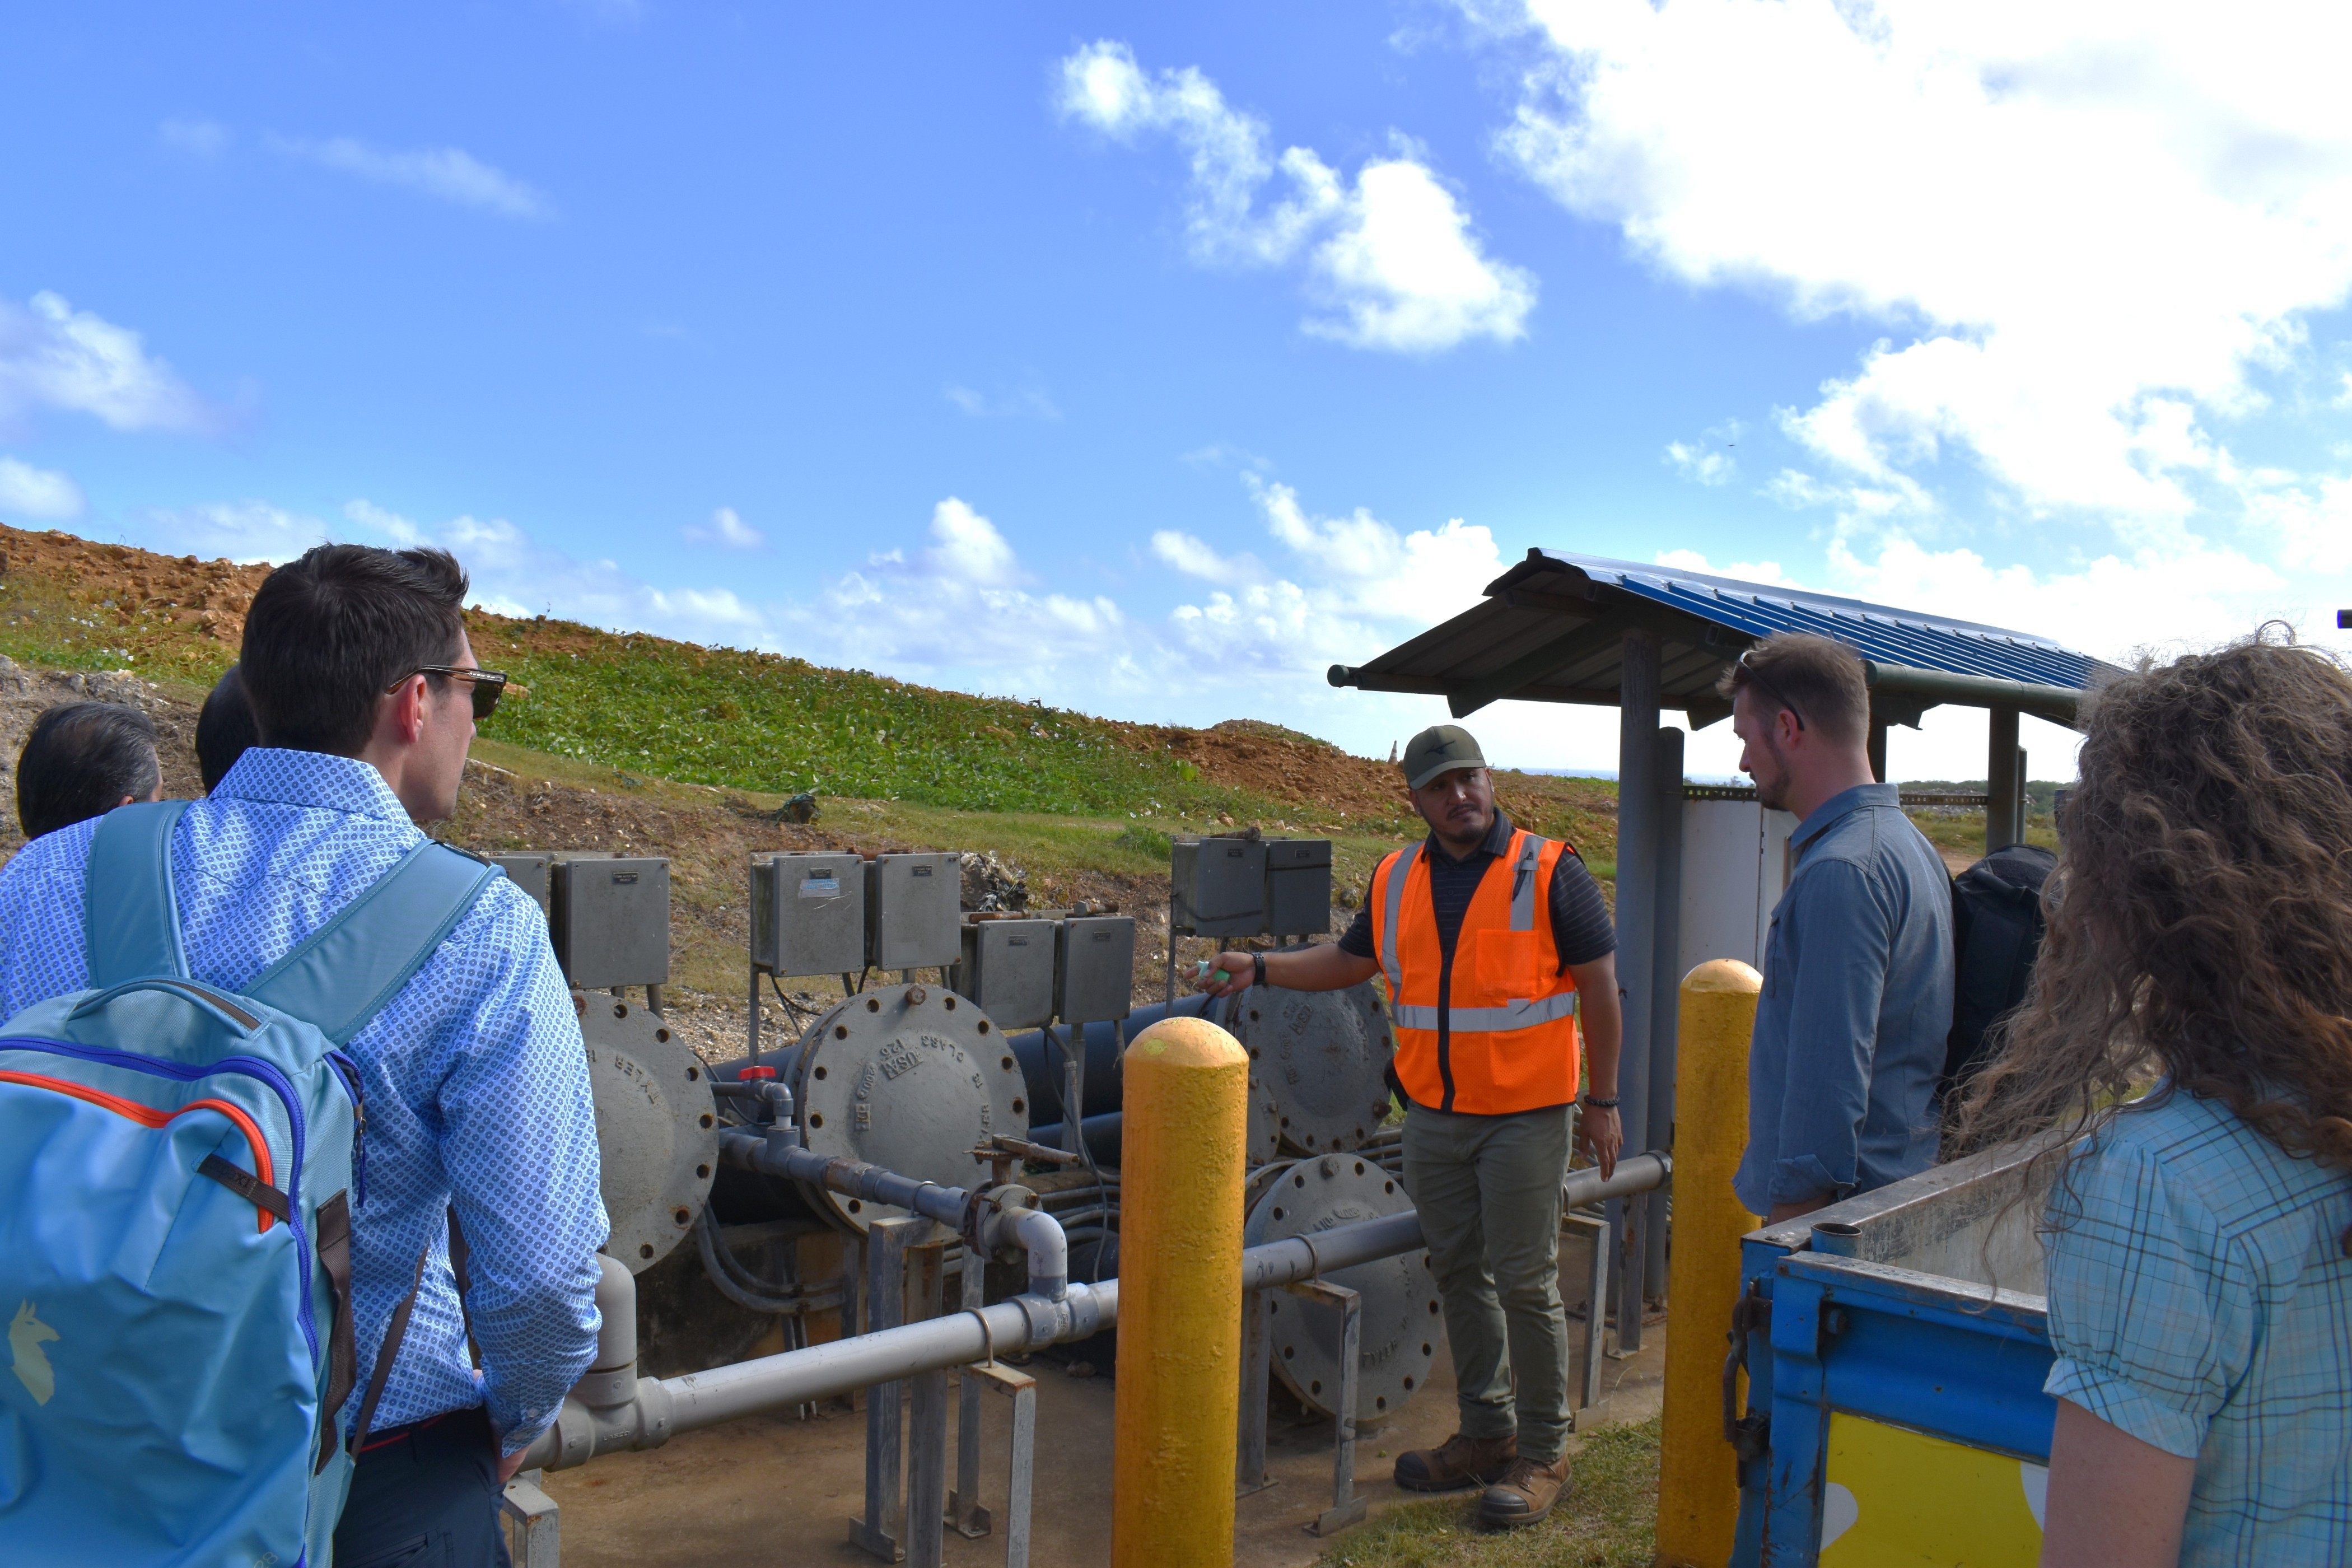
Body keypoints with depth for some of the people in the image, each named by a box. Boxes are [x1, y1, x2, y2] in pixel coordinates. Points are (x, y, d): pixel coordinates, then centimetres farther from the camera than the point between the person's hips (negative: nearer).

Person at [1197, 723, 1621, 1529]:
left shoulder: (1550, 872, -7)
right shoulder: (1396, 881, 6)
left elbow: (1600, 986, -5)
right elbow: (1351, 960, 19)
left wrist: (1603, 1101, -5)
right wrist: (1264, 967, 7)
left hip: (1524, 1115, -5)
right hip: (1433, 1115, 5)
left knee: (1525, 1282, 0)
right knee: (1460, 1274, 13)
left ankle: (1543, 1453, 15)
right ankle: (1487, 1433, 27)